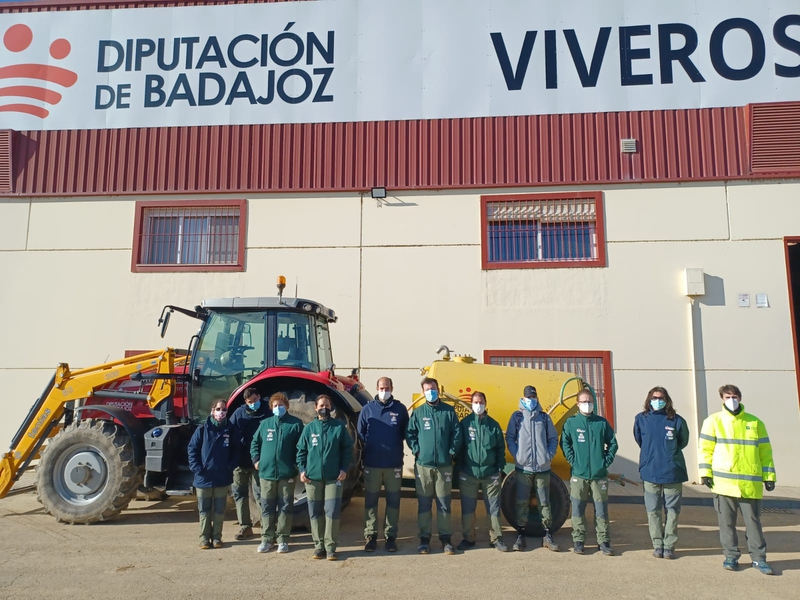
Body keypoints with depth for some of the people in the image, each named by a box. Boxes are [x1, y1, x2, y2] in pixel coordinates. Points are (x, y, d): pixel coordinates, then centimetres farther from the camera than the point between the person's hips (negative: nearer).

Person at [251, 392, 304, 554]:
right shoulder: (265, 423, 7)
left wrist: (299, 465, -11)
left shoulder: (295, 423, -2)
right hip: (267, 472, 3)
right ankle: (267, 538, 19)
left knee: (285, 507, 5)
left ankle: (282, 539, 15)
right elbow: (255, 443, 15)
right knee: (267, 507, 9)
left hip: (287, 473, -2)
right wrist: (256, 460, 2)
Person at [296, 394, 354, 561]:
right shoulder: (309, 428, 5)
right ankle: (318, 545, 20)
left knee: (332, 512, -4)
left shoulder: (339, 426, 1)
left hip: (333, 477, -2)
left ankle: (330, 546, 7)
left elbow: (347, 449, 2)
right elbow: (301, 450, 8)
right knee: (315, 513, 8)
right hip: (313, 477, 2)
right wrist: (302, 469, -2)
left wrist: (344, 468, -6)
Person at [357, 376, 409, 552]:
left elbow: (406, 433, 7)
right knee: (370, 501, 6)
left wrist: (397, 446, -3)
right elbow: (360, 434, 4)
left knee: (393, 501, 7)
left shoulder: (400, 409, 1)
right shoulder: (367, 409, 2)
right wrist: (367, 448, -3)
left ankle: (391, 536, 19)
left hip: (394, 464, 0)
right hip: (371, 464, 0)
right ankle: (370, 536, 18)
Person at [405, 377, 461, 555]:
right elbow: (410, 434, 5)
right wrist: (417, 450, -5)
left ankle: (445, 538, 17)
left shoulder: (449, 411, 2)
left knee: (444, 503, 6)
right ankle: (424, 537, 17)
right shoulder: (418, 412, 3)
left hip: (444, 465, 0)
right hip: (423, 465, 0)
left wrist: (452, 452, -3)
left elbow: (456, 434, 3)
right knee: (424, 504, 7)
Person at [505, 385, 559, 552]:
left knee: (545, 502, 7)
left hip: (543, 468, 1)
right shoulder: (517, 416, 4)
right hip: (523, 468, -1)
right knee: (522, 503, 3)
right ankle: (520, 536, 12)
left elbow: (553, 439, 10)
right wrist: (516, 455, -8)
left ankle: (547, 535, 18)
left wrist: (549, 455, -3)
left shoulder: (545, 417, 7)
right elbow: (509, 438, 3)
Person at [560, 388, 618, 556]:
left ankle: (603, 541, 18)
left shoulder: (602, 422, 4)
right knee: (578, 509, 4)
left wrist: (606, 461, 0)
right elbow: (564, 443, 2)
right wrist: (572, 460, -7)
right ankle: (578, 541, 16)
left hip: (599, 474, 1)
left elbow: (612, 443, 9)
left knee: (601, 510, 7)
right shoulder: (571, 422, 0)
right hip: (578, 474, -1)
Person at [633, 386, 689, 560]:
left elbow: (683, 441, 10)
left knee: (672, 510, 6)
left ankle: (669, 545, 15)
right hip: (650, 472, 1)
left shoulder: (676, 420, -4)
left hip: (673, 472, 0)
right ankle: (657, 545, 16)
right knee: (653, 511, 6)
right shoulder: (641, 419, -1)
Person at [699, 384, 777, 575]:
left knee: (753, 520, 6)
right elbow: (705, 449, 2)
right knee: (727, 522, 5)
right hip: (723, 482, -1)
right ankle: (731, 556, 16)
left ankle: (758, 557, 18)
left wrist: (769, 476, 6)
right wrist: (705, 472, -6)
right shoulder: (713, 421, 3)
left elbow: (765, 451, 10)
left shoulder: (755, 423, 8)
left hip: (750, 483, 1)